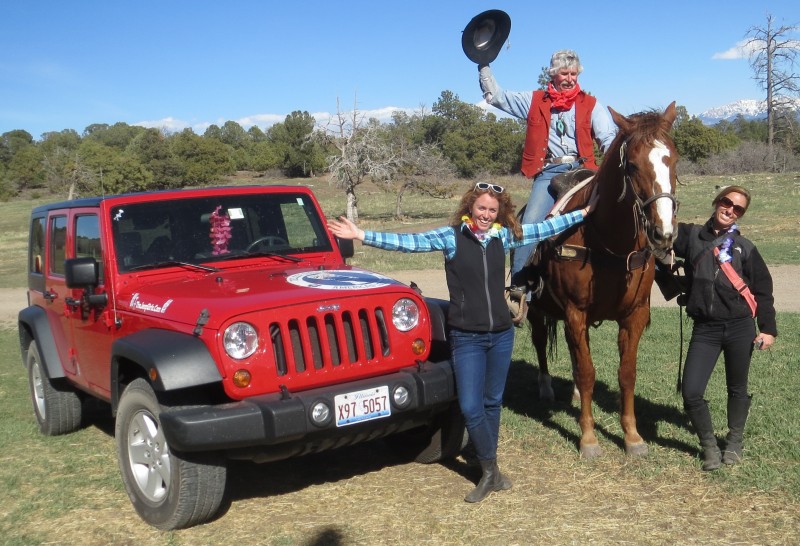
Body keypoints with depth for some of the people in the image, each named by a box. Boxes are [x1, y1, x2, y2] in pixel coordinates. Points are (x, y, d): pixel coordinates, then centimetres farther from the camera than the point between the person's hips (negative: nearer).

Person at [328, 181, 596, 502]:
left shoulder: (504, 236, 4)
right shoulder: (451, 237, -7)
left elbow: (544, 229, 15)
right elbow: (409, 242, -15)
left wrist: (584, 213, 18)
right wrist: (360, 235, -24)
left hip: (501, 335, 3)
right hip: (466, 338, -3)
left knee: (492, 403, 14)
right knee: (470, 407, -6)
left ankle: (489, 470, 28)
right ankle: (490, 472, 11)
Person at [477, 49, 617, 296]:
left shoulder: (590, 104, 15)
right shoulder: (535, 101, 17)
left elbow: (609, 138, 5)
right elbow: (495, 96, 19)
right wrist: (484, 65, 11)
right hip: (549, 172, 0)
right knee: (530, 223, -16)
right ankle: (519, 283, -12)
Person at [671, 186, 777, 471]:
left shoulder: (745, 248, 4)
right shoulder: (691, 236, 4)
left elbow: (763, 290, 6)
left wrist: (768, 328, 0)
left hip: (740, 327, 0)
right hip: (705, 328, 0)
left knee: (737, 389, 14)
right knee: (691, 392, -7)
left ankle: (734, 442, 35)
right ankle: (709, 446, 15)